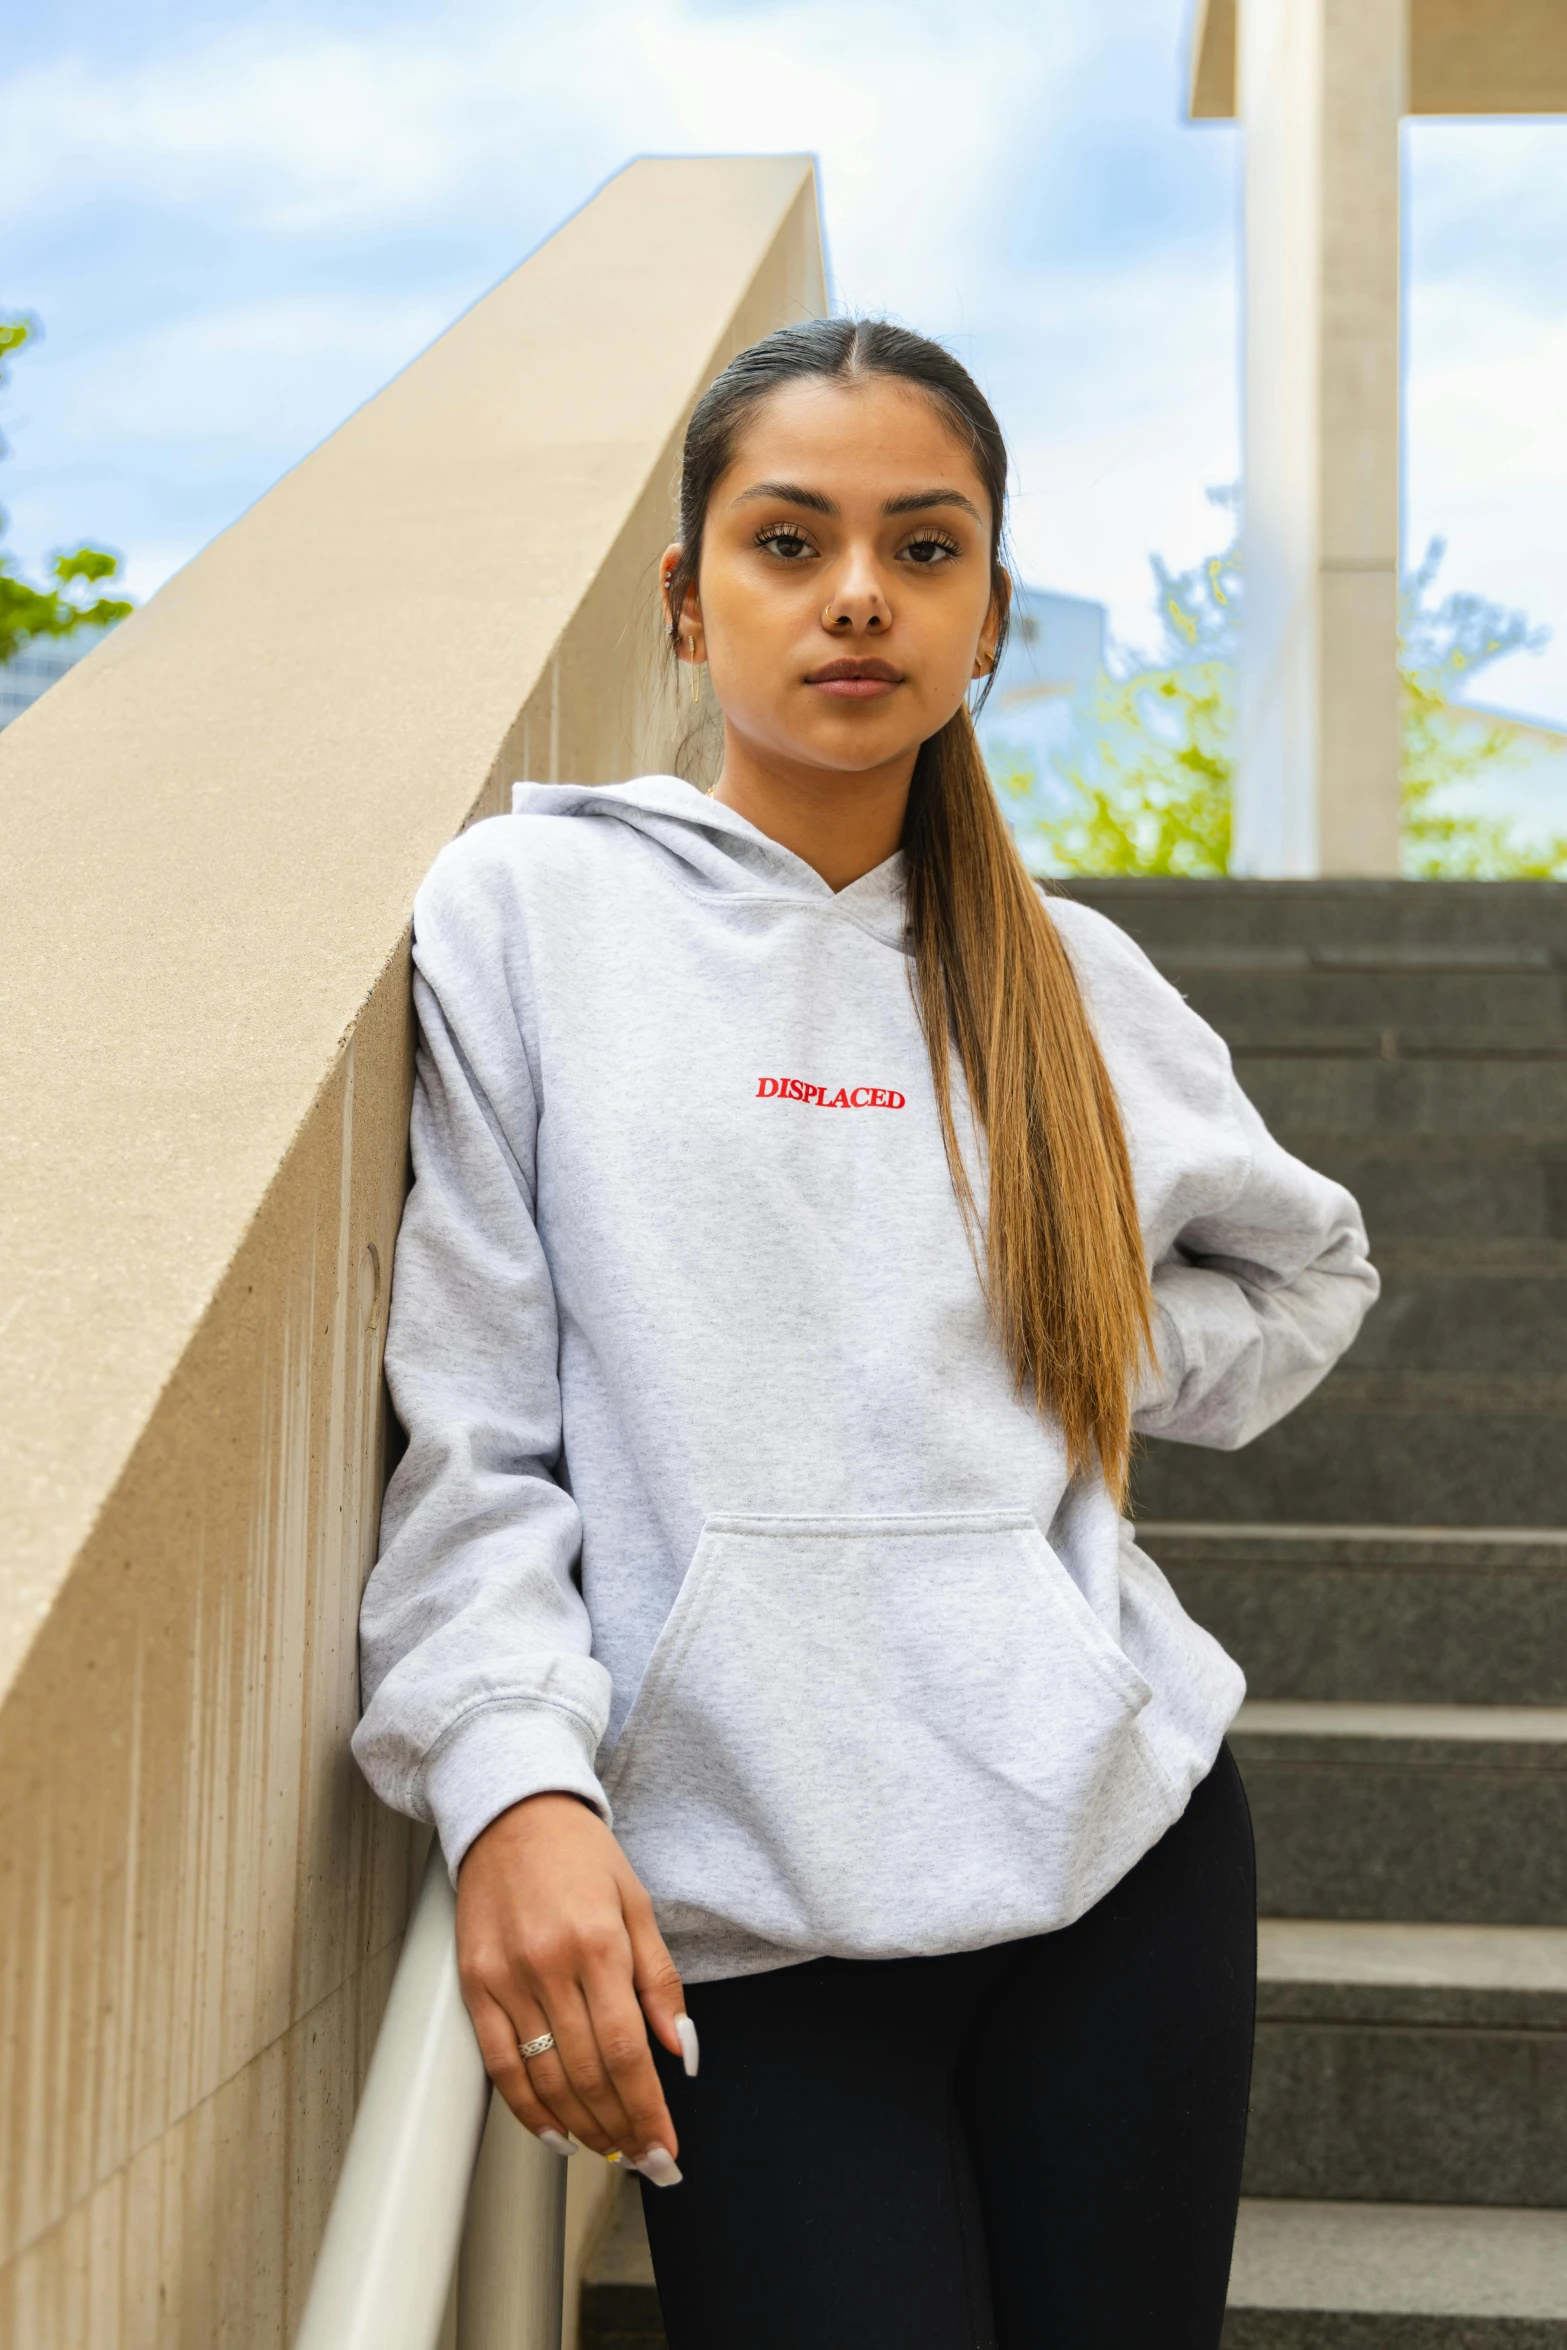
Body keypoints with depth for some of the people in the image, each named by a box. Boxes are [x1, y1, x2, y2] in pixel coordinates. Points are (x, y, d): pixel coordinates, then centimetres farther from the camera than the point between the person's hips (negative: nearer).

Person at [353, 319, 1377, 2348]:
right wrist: (510, 1784, -17)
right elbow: (465, 1430, -4)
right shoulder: (529, 910, 0)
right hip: (735, 1904, -3)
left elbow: (1307, 1271, 26)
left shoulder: (1069, 982, 10)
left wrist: (1088, 1381, 7)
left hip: (1111, 1829, 3)